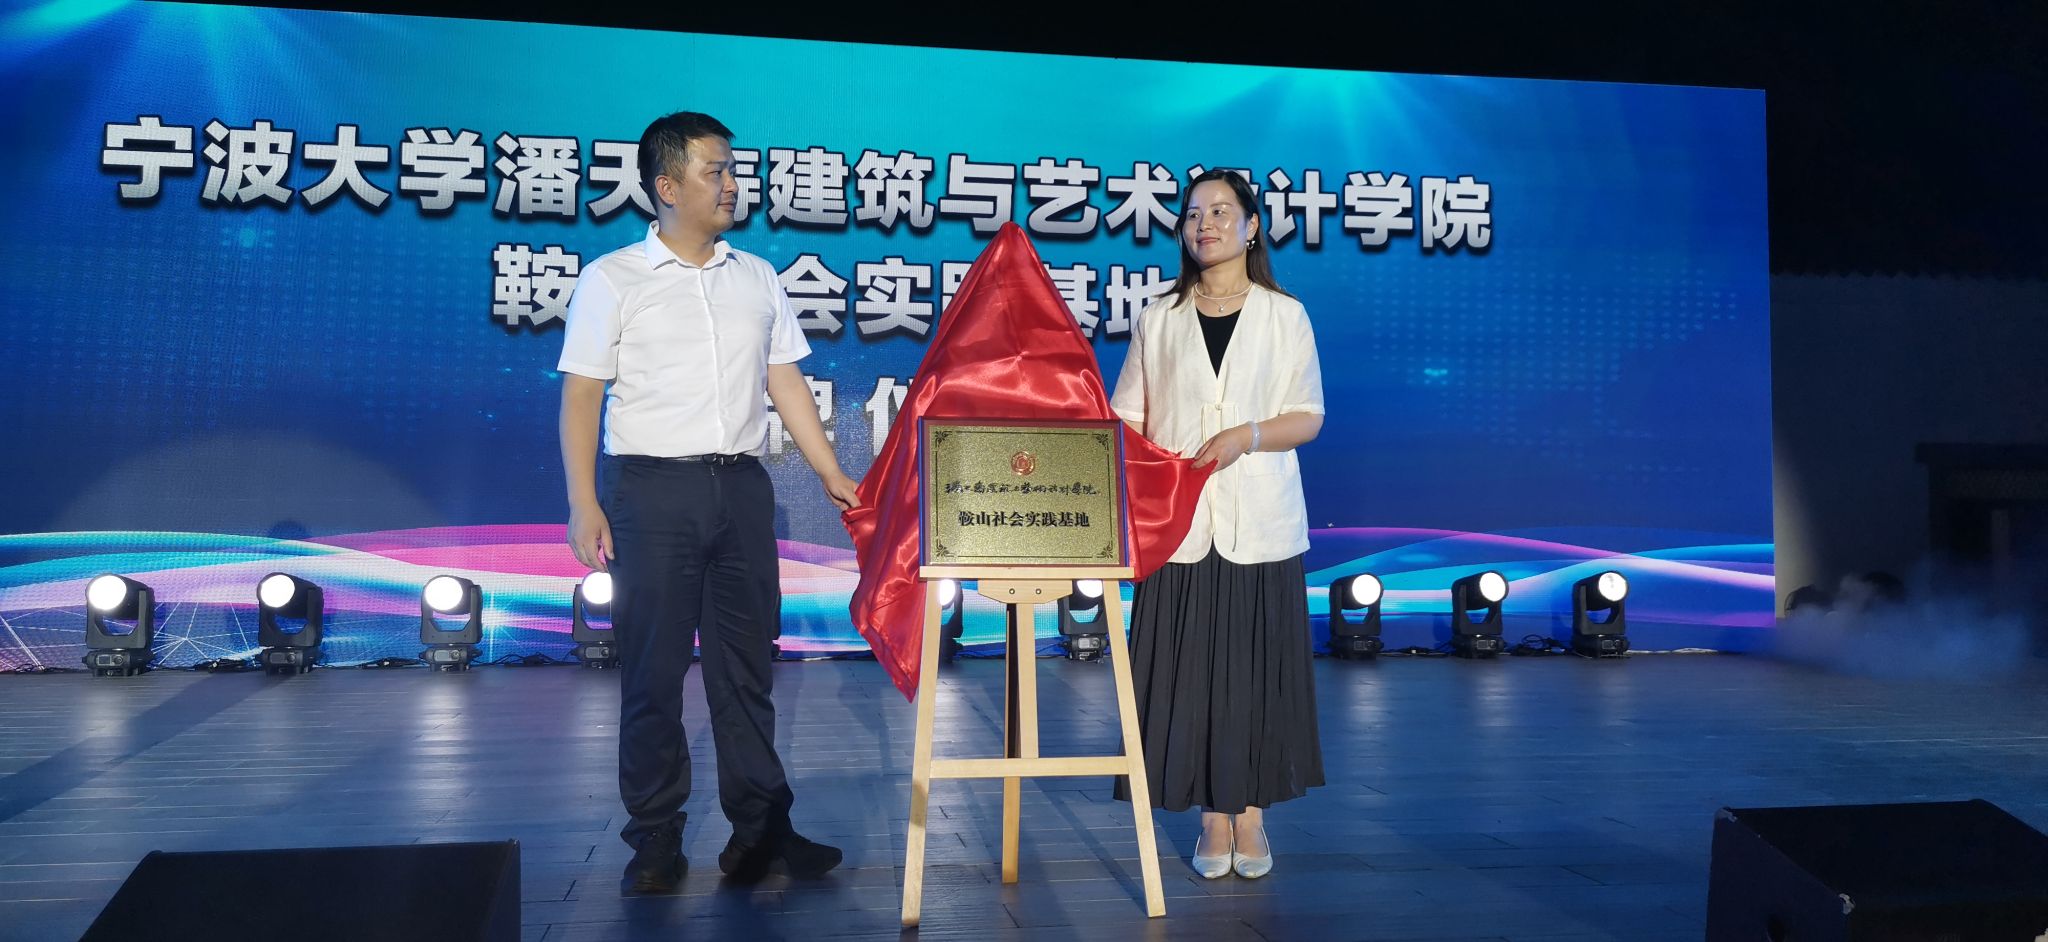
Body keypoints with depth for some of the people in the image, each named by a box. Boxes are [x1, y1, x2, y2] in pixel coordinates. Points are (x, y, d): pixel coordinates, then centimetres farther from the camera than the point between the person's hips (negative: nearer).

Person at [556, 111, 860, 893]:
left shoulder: (756, 278, 12)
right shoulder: (614, 280, 1)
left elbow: (786, 384, 12)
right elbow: (580, 397, -1)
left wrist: (834, 477, 5)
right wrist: (583, 504, -9)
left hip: (742, 486, 4)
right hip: (652, 486, -3)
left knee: (746, 666, 7)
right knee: (653, 672, 2)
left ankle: (759, 830, 15)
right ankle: (655, 842, 13)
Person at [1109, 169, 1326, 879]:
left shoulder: (1285, 315, 8)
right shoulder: (1159, 319, 11)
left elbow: (1308, 417, 3)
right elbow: (1127, 418, 8)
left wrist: (1247, 435, -14)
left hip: (1260, 525, -1)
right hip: (1180, 522, 1)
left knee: (1257, 667, 2)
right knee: (1190, 667, 0)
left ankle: (1253, 815, 16)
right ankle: (1214, 817, 12)